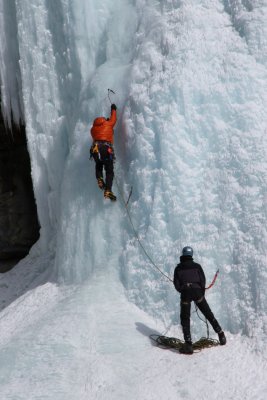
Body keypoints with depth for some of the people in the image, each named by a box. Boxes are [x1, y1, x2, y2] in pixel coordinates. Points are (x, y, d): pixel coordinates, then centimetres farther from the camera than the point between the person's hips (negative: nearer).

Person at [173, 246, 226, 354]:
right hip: (197, 291, 1)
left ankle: (188, 344, -4)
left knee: (185, 319, 4)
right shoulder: (197, 266, 11)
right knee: (208, 314, 11)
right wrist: (202, 293, 14)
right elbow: (203, 280, 4)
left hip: (185, 293, -1)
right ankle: (220, 334, 11)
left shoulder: (178, 268, 11)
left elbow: (176, 284, 6)